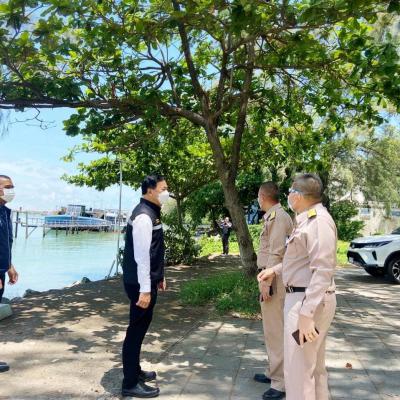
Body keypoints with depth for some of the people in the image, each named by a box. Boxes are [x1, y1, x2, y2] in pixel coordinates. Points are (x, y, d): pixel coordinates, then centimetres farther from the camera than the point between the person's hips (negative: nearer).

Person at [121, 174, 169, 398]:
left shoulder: (152, 212, 12)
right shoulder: (144, 216, -19)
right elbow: (141, 255, -24)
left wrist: (159, 277, 21)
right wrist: (145, 289, -24)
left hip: (149, 280, 10)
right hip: (141, 283, -10)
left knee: (140, 327, 19)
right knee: (137, 329, 0)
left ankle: (135, 371, 35)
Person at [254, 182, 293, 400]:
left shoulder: (277, 216, -15)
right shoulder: (273, 216, 14)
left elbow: (276, 252, -21)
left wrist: (266, 281, -22)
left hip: (273, 278, -10)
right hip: (270, 276, 10)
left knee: (275, 329, -4)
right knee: (271, 328, 18)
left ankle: (280, 382, 5)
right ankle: (274, 372, 31)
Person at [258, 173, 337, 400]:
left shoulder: (319, 221, -20)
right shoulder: (307, 220, 13)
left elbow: (323, 270, -26)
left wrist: (306, 313, -28)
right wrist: (275, 270, 22)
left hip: (308, 301, -11)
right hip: (304, 297, 11)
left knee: (298, 369, -2)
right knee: (314, 366, 21)